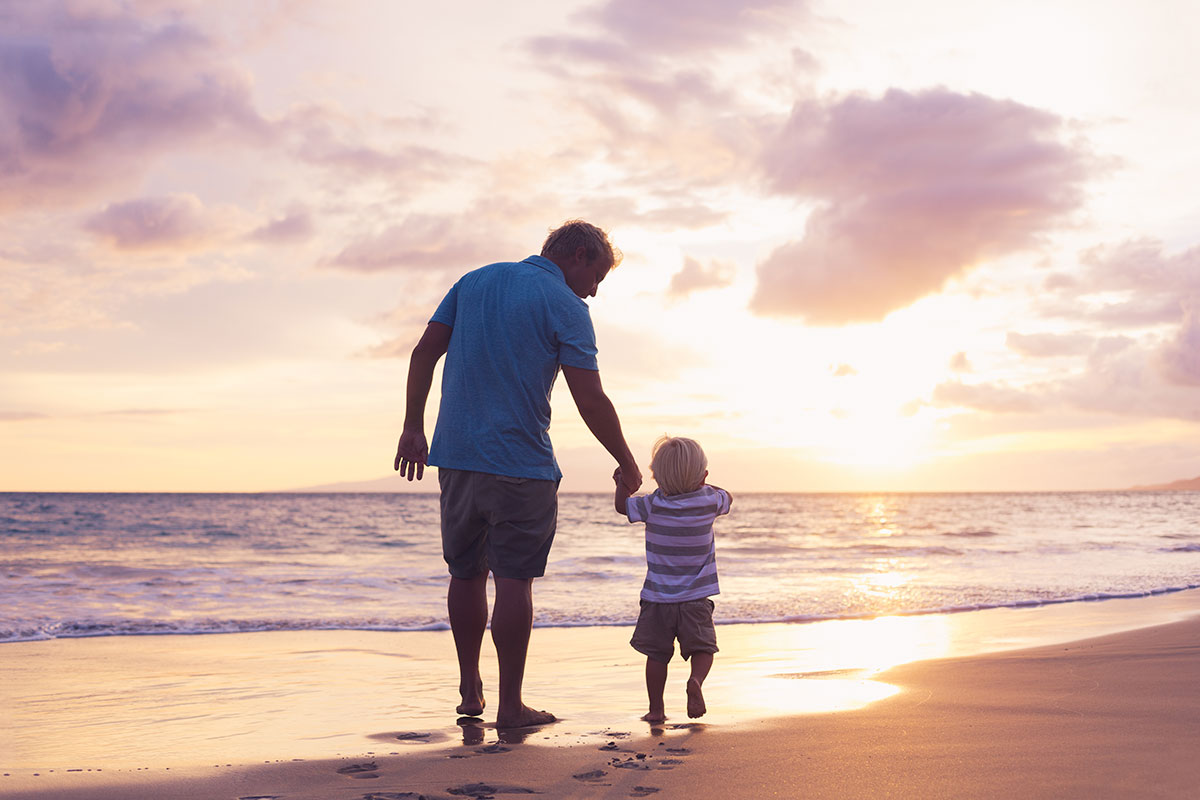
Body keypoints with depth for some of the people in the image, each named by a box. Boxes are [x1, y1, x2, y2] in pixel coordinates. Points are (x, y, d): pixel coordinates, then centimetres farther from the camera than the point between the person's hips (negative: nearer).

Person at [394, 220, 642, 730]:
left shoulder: (474, 280, 14)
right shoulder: (565, 305, -4)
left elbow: (424, 353, 8)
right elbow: (591, 401, -8)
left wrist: (413, 428, 10)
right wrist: (627, 464, 3)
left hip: (456, 455, 6)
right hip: (520, 462, -6)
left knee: (467, 574, 15)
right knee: (514, 579, -1)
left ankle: (470, 691, 25)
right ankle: (510, 705, 2)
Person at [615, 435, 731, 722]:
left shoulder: (654, 504, -9)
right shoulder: (709, 500, -5)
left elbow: (622, 506, 8)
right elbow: (727, 499, 19)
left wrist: (623, 483, 25)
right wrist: (701, 483, 31)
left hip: (658, 598, 0)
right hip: (696, 598, 0)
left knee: (657, 654, 9)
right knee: (702, 648, 7)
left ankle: (656, 708, 11)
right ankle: (696, 680, -22)